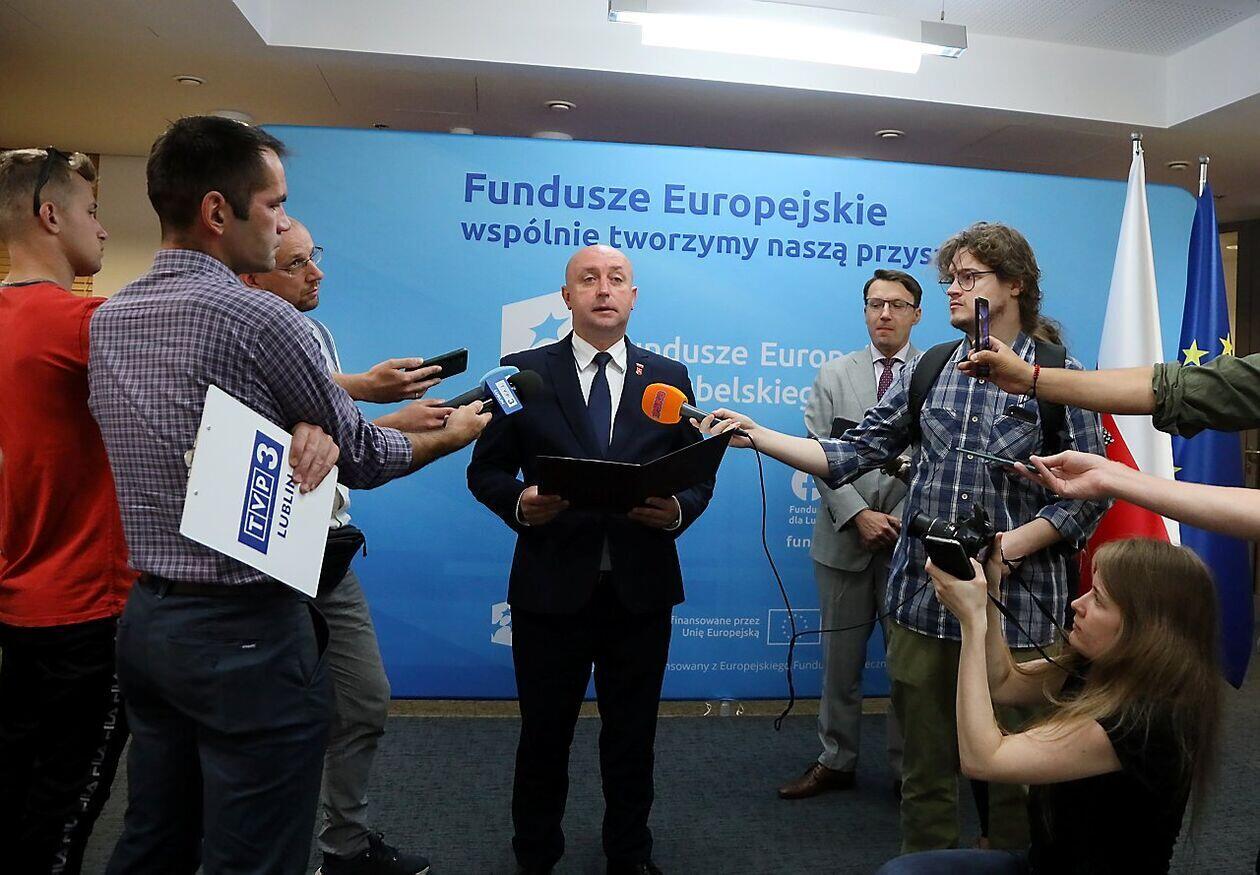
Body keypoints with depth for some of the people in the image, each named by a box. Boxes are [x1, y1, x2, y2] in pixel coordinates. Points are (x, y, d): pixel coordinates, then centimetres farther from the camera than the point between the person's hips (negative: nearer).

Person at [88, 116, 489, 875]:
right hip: (247, 632, -8)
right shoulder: (257, 317, -18)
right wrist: (451, 437, 11)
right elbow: (359, 459, -8)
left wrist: (393, 417, 16)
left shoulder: (109, 319, 5)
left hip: (147, 618, 8)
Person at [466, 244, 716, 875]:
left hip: (641, 589, 2)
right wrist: (521, 503, -18)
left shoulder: (669, 378, 6)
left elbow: (699, 475, 7)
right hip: (552, 586, -1)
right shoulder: (524, 371, 1)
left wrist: (677, 510, -14)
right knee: (544, 732, 14)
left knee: (632, 734, 15)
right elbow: (486, 469, 2)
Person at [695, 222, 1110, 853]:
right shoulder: (927, 370, 9)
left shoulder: (1060, 375, -2)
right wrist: (758, 435, -5)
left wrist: (1006, 548, -16)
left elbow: (1086, 495, -4)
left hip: (1016, 603, -3)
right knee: (925, 765, 14)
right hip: (922, 599, 3)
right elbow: (852, 454, 4)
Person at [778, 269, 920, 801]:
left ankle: (908, 769, 24)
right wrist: (858, 515, -11)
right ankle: (836, 762, 27)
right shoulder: (835, 374, 7)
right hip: (845, 538, 2)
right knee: (841, 658, 12)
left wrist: (902, 518, -13)